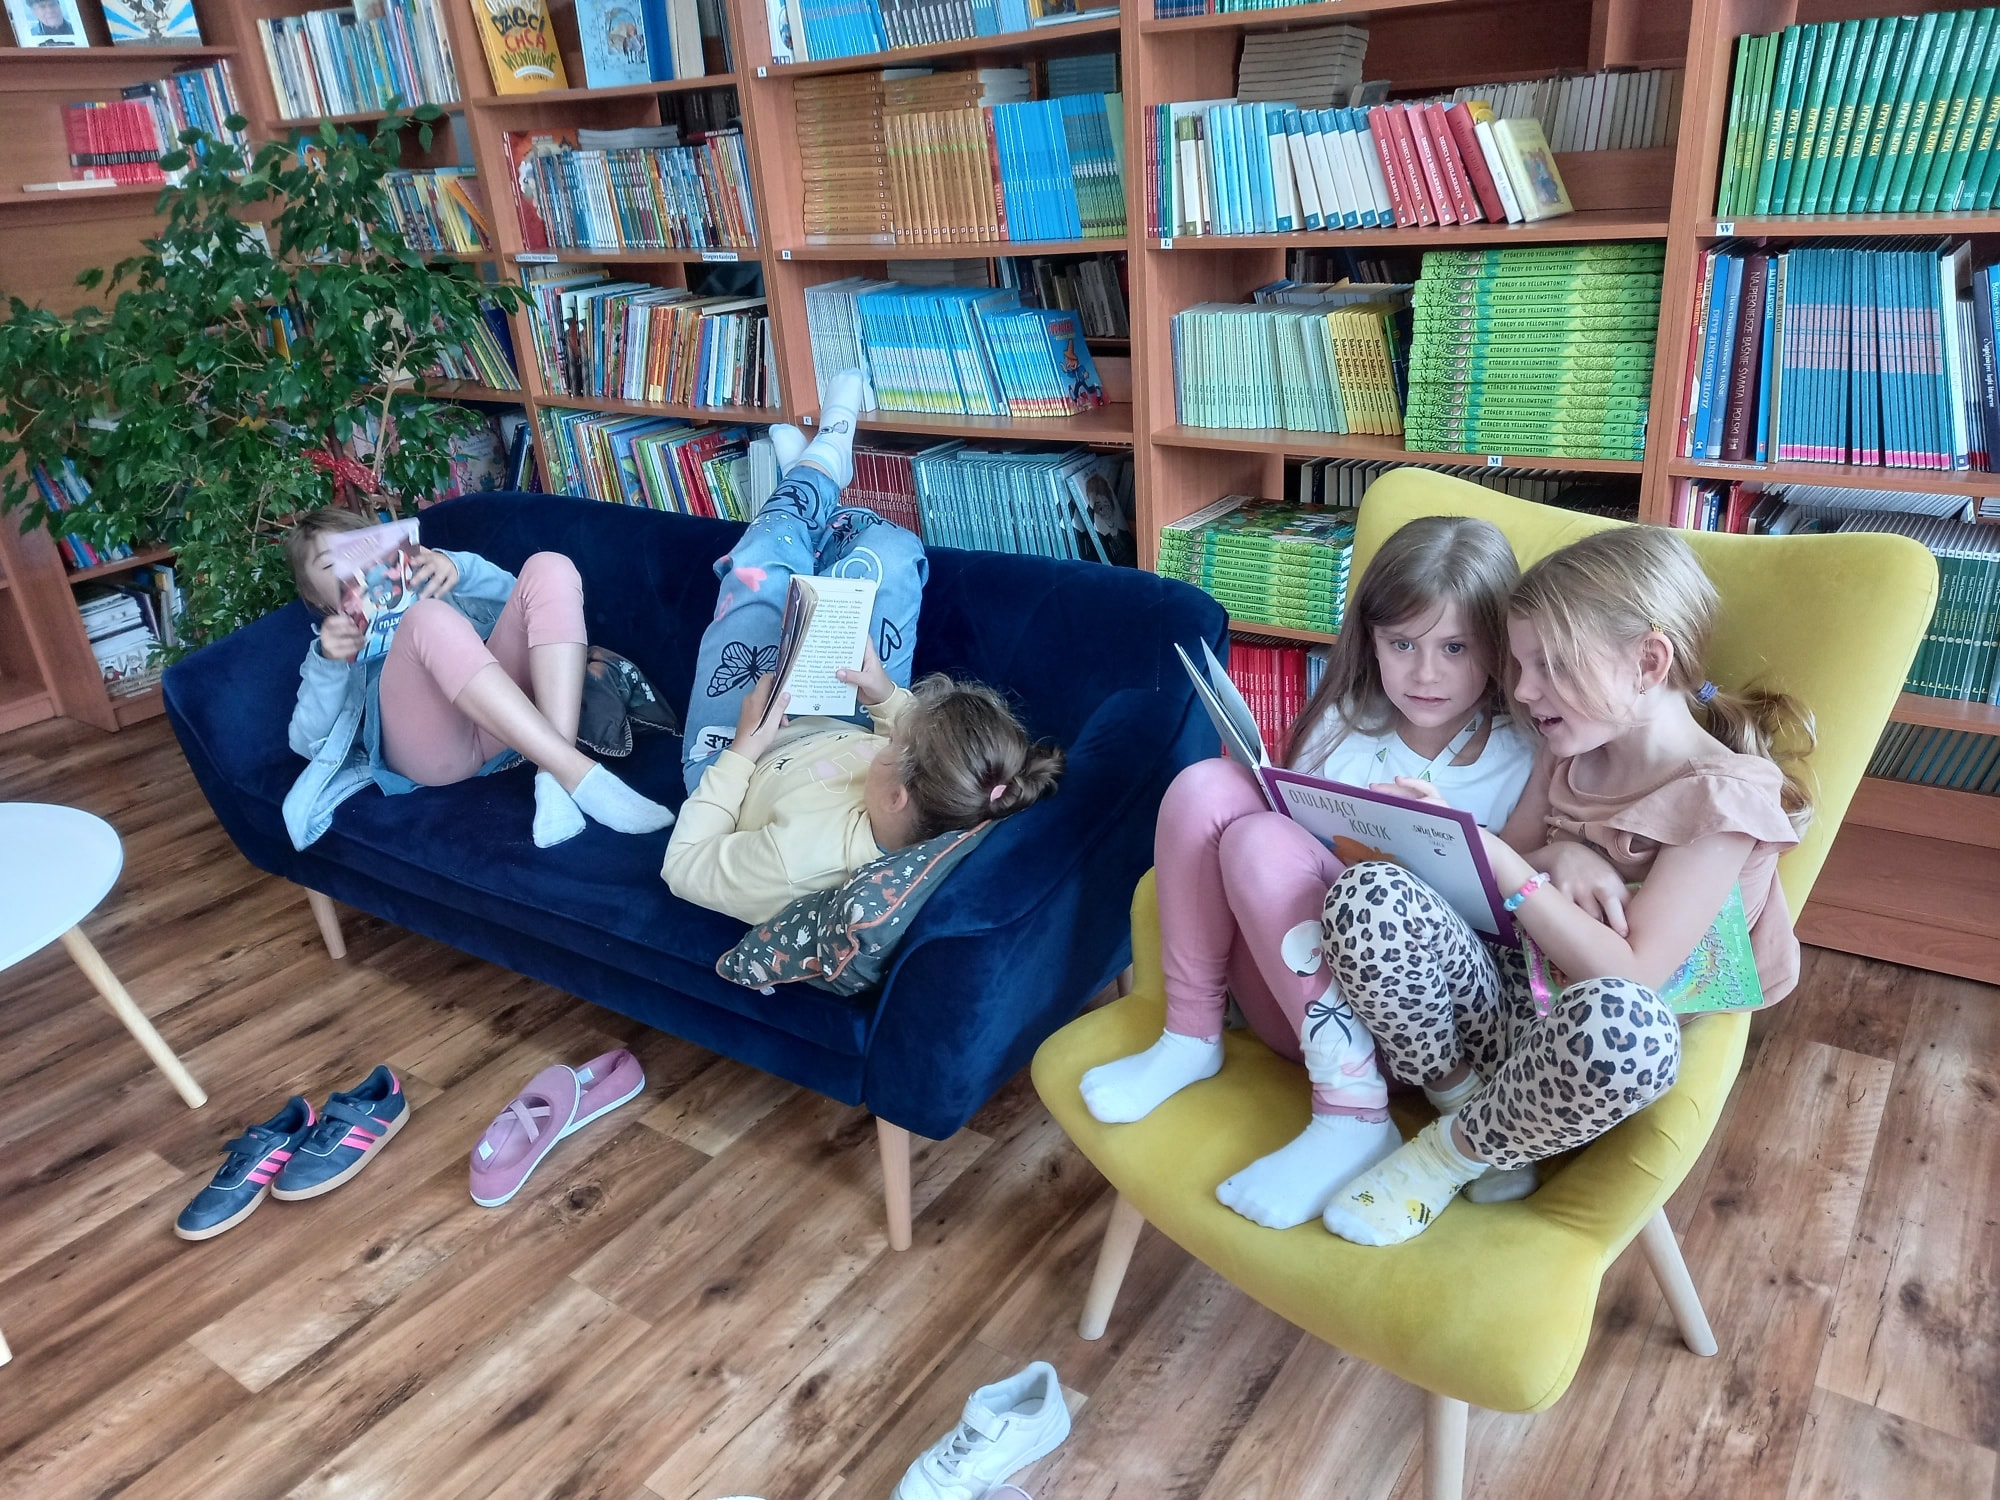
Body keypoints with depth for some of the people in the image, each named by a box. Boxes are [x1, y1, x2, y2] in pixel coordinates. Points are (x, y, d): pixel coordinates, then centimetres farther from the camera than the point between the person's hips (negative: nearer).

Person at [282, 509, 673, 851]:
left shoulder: (423, 587, 39)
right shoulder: (331, 645, 33)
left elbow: (516, 601, 19)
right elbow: (308, 740, 11)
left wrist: (459, 568, 0)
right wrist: (328, 663, -6)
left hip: (505, 722, 3)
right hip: (426, 744, -3)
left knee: (549, 567, -16)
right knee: (429, 618, -31)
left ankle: (553, 781, -34)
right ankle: (579, 775, -43)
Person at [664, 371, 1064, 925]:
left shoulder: (806, 857, -50)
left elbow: (681, 867, -30)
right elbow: (934, 749, -12)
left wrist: (746, 746, -31)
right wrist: (888, 698, -27)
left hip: (736, 758, -2)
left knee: (762, 572, 1)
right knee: (889, 550, -1)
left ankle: (814, 473, 40)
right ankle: (819, 483, 37)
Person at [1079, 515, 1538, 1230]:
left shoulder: (1524, 762, -4)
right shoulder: (1345, 726, 8)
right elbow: (1295, 847, 9)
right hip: (1297, 994, 5)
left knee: (1259, 842, -28)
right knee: (1207, 787, -16)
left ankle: (1352, 1118, -24)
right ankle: (1190, 1040, -9)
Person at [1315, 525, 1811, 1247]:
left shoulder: (1728, 795, -12)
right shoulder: (1569, 753, 9)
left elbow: (1631, 977, -21)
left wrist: (1489, 852, -29)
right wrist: (1558, 856, -13)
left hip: (1583, 1054, -4)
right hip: (1516, 1003, 5)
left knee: (1621, 1020, -43)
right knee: (1366, 892, -23)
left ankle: (1451, 1150, -14)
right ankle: (1466, 1100, -8)